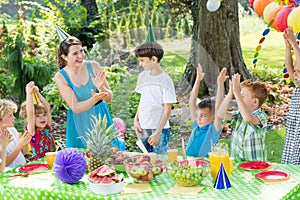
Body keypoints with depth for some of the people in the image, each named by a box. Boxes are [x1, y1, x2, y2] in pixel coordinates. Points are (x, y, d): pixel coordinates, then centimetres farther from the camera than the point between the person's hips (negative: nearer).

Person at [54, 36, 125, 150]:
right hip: (79, 124, -1)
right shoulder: (60, 77, -13)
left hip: (100, 117, 1)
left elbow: (109, 99, -7)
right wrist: (94, 99, -35)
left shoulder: (93, 66, -10)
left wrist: (101, 88, -29)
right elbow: (75, 108, -17)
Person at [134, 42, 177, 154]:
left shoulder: (165, 80, -12)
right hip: (143, 128, 6)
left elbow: (167, 110, -11)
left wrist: (157, 133, -14)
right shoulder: (142, 76, 6)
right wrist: (136, 120, 4)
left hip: (159, 129, -6)